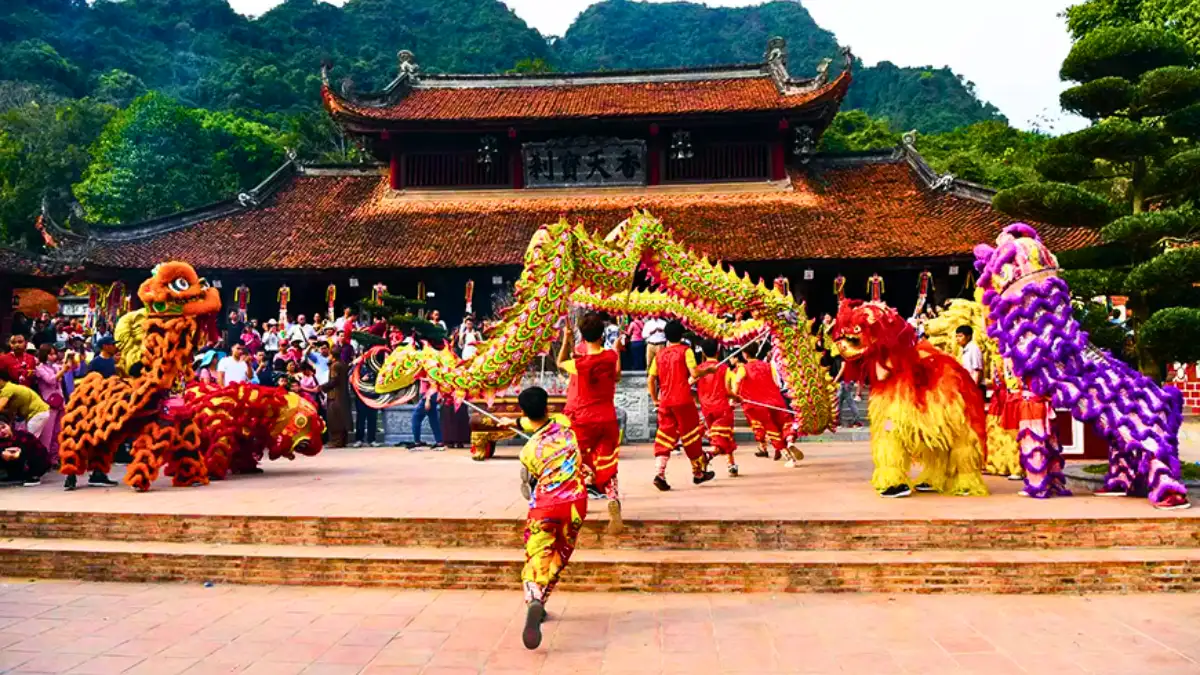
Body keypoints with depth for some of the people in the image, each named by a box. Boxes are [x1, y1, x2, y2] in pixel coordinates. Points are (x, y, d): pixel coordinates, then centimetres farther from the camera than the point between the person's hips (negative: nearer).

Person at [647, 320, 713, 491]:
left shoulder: (659, 354, 10)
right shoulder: (685, 351, -3)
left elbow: (650, 380, 7)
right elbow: (694, 374, -14)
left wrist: (655, 399, 17)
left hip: (665, 401, 4)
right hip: (683, 400, -3)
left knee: (665, 436, 4)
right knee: (690, 435, 10)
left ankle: (660, 473, -13)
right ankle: (698, 472, 23)